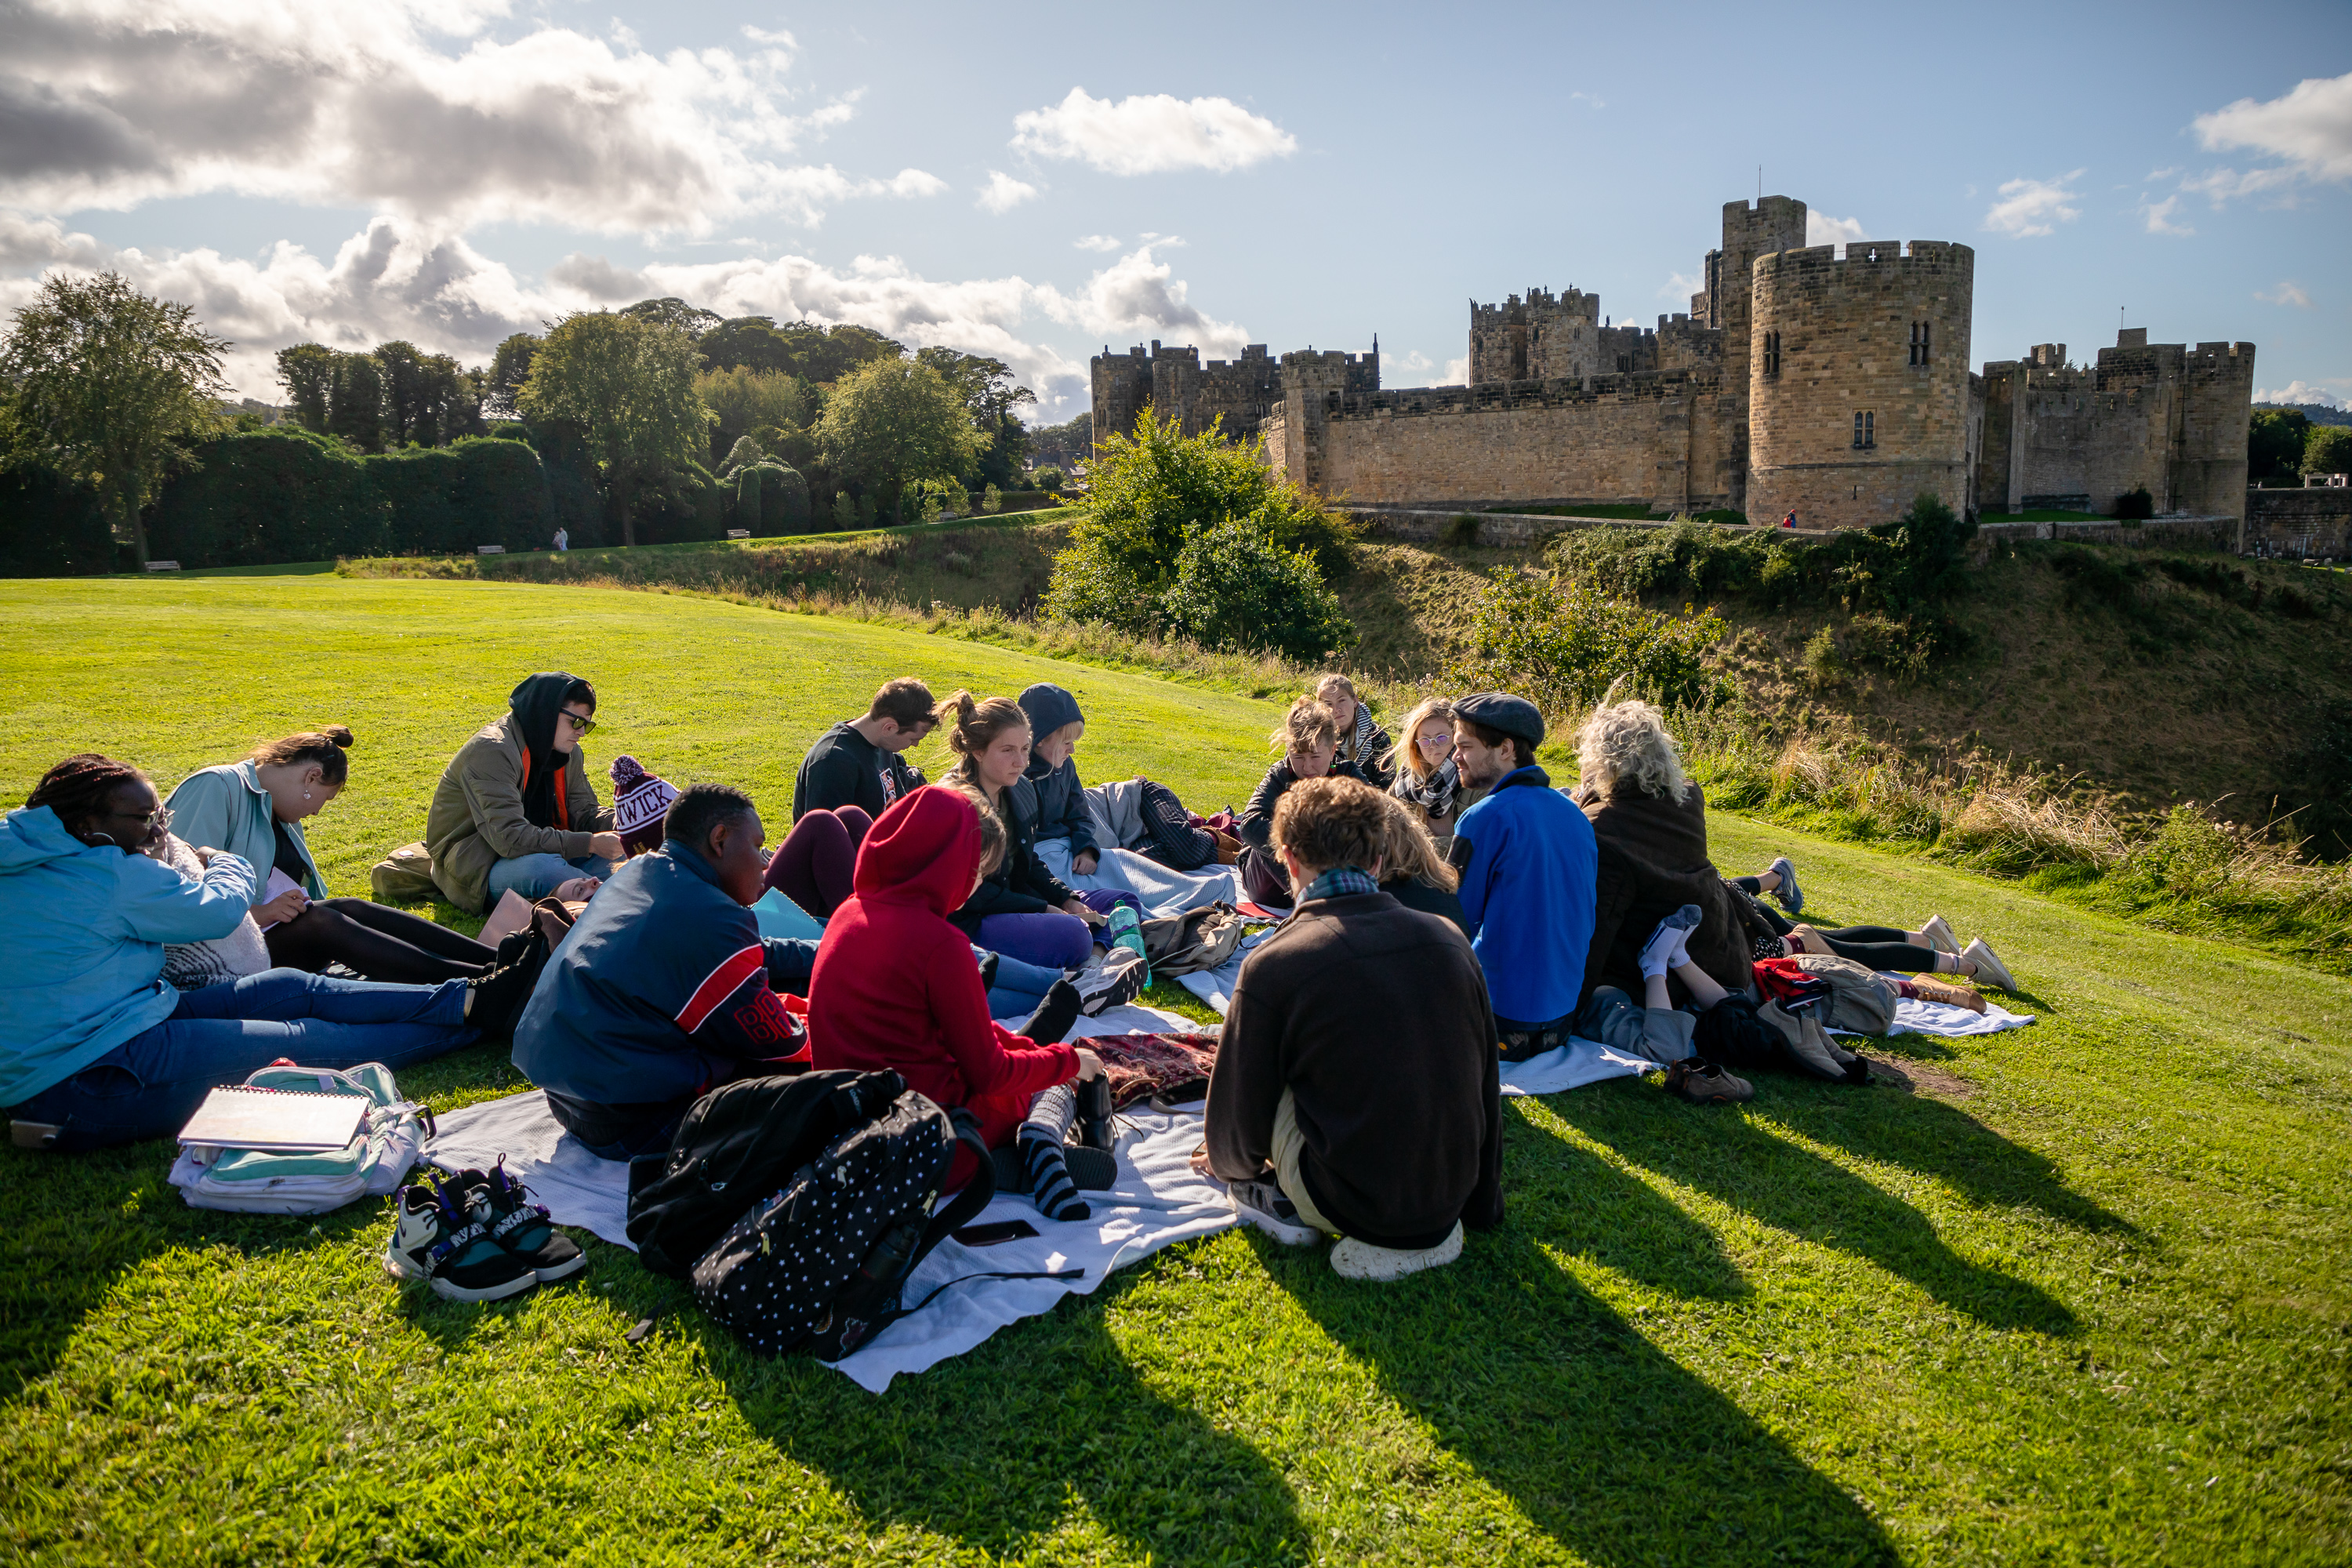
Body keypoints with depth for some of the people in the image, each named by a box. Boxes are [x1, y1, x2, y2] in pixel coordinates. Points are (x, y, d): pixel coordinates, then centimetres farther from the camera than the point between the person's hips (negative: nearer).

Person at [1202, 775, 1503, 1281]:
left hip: (1352, 1207, -4)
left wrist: (1228, 1164, 21)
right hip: (1451, 1197, 4)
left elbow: (1239, 1116, -4)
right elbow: (1486, 1088, 8)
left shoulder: (1272, 966, -16)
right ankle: (1428, 1227, 13)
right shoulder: (1450, 941, -3)